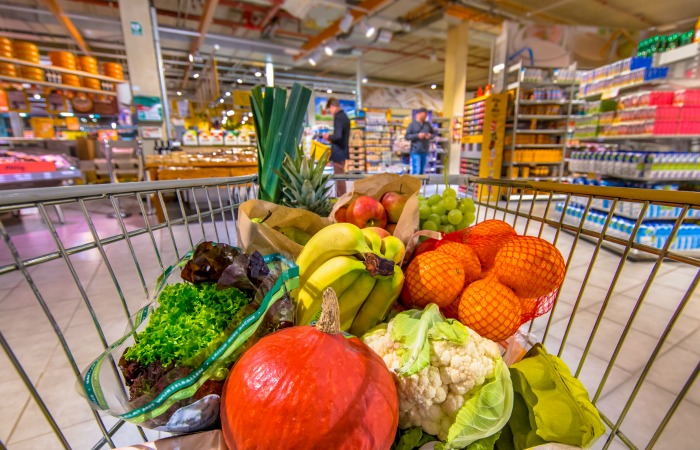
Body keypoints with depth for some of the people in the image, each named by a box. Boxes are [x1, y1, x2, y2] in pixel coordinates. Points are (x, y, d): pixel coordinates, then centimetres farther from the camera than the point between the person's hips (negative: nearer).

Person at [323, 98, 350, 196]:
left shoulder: (338, 117, -17)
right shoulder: (344, 116, 12)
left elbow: (337, 136, -28)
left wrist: (329, 137, -10)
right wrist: (331, 136, 13)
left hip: (338, 151, -10)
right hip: (343, 150, 10)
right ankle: (341, 197, 26)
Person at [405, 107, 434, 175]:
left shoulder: (427, 124, 12)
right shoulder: (412, 124, -1)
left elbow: (433, 133, 20)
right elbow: (407, 136, -5)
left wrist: (430, 136, -3)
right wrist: (417, 135, -17)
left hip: (425, 151, 5)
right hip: (415, 151, -5)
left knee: (422, 171, 10)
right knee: (415, 171, -11)